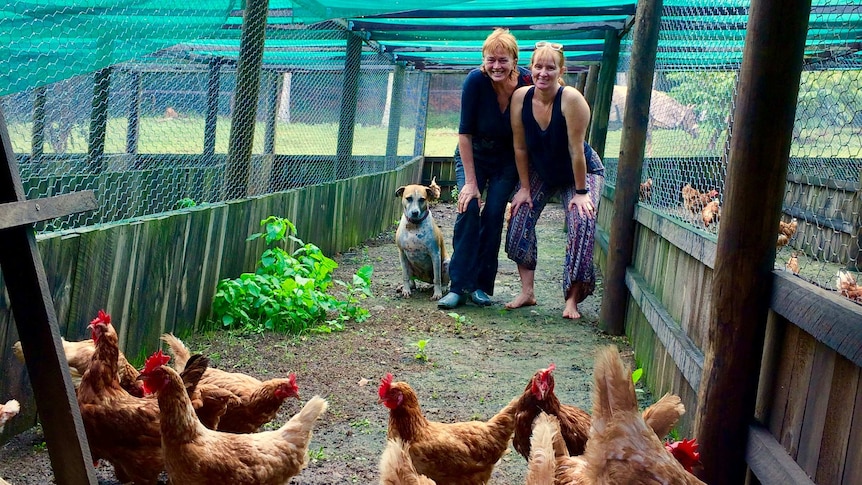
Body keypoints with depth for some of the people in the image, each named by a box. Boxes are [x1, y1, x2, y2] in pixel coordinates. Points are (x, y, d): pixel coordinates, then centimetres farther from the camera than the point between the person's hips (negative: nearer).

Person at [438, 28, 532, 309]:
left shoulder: (527, 83, -24)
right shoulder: (476, 81, -26)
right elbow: (465, 132, -21)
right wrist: (470, 182, -20)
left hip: (507, 161, 1)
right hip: (473, 156, -1)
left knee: (493, 217, -7)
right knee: (468, 210, -15)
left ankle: (481, 286, 4)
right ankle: (459, 286, -11)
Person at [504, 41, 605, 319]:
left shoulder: (571, 99, -31)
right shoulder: (520, 98, -19)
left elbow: (576, 150, -27)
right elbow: (520, 147, -11)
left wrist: (581, 192, -22)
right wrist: (524, 187, -7)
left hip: (581, 172, -4)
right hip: (540, 172, 4)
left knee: (582, 225, -21)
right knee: (520, 219, -9)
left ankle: (572, 299, -14)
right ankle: (527, 292, 1)